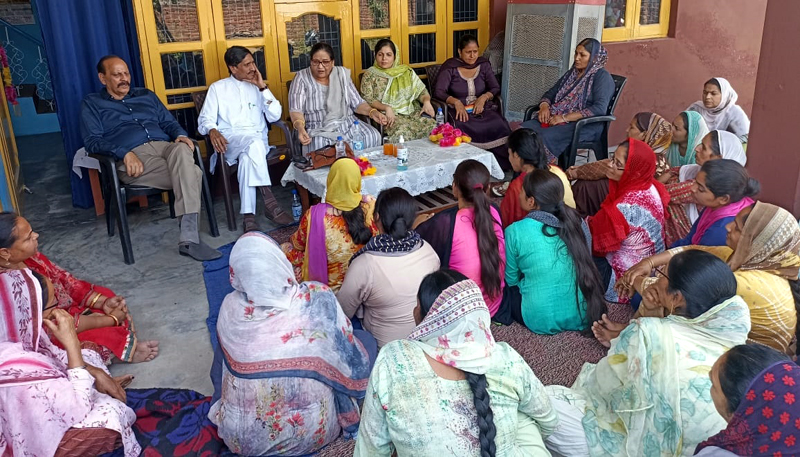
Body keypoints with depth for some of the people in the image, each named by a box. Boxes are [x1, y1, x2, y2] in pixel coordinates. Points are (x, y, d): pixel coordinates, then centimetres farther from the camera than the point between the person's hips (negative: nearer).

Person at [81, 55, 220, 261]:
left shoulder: (146, 96, 31)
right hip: (133, 159, -3)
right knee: (193, 173, -32)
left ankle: (189, 237, -45)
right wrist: (125, 153, -15)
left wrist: (180, 135, -1)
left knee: (182, 149, -38)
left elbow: (169, 122, 25)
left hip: (164, 146, 4)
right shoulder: (92, 104, 18)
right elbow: (92, 142, 3)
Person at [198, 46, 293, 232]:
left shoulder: (257, 87, 21)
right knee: (254, 142, -37)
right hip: (230, 141, -2)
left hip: (257, 140, 2)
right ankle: (269, 200, -42)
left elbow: (275, 116, 8)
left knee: (247, 158, -36)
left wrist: (263, 88, 0)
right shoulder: (217, 88, 15)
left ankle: (248, 215, -39)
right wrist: (212, 130, -19)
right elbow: (205, 119, 5)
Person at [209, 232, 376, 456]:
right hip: (310, 434, -3)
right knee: (366, 339, 15)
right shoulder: (318, 299, -25)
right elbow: (356, 368, -12)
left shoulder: (230, 308, -17)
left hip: (240, 437, 3)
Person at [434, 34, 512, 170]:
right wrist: (456, 102, -23)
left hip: (482, 108, 3)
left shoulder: (484, 65, 14)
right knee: (462, 128, -38)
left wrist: (483, 97, -12)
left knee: (499, 125, -30)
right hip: (459, 110, -2)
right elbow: (438, 92, -5)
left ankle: (502, 165, -18)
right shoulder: (450, 67, 3)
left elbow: (496, 88, 11)